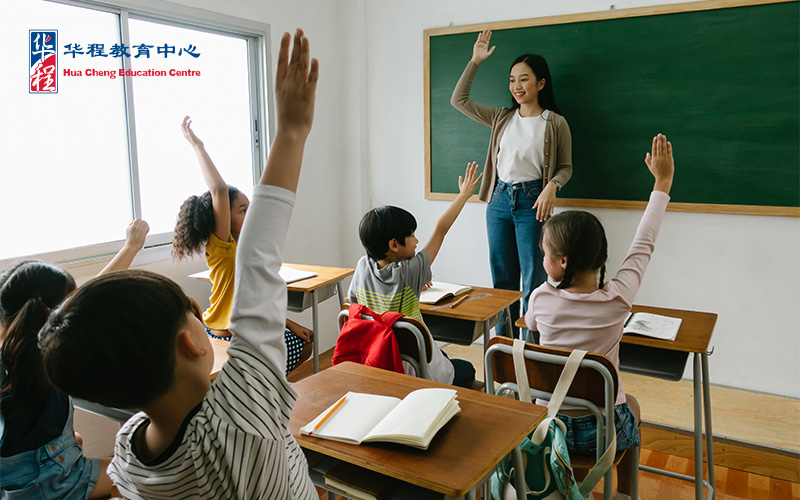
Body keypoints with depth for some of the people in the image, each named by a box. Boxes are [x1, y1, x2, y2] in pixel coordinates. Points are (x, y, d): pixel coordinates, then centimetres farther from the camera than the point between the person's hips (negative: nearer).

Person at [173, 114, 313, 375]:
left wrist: (290, 324, 10)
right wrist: (197, 146, -30)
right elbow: (219, 190, -33)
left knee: (304, 343, 21)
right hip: (224, 340, -9)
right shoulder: (221, 248, -19)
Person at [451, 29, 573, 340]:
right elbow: (458, 100, 13)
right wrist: (475, 62, 10)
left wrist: (551, 186, -16)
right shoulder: (502, 118, 10)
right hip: (499, 199, 4)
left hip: (533, 202, -4)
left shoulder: (555, 123, -1)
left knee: (533, 280, -2)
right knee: (501, 277, 10)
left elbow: (566, 167, 4)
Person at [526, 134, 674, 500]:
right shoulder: (617, 300, -19)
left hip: (550, 426, 1)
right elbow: (643, 244, -4)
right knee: (629, 404, 33)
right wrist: (663, 181, 8)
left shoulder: (541, 300, -18)